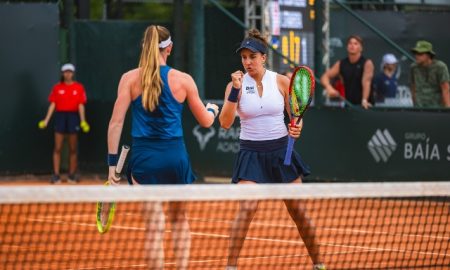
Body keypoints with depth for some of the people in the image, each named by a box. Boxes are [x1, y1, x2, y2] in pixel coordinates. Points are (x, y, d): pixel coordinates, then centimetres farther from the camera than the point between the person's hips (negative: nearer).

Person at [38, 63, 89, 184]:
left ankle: (72, 175, 10)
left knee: (73, 149, 4)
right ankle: (56, 175, -3)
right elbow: (52, 105, 4)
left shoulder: (79, 87, 3)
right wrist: (46, 120, -4)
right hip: (60, 116, 0)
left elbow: (81, 105, 0)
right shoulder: (57, 87, 6)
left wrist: (83, 121, -10)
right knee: (57, 148, -3)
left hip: (73, 116, 0)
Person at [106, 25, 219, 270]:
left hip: (144, 157, -1)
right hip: (175, 155, 1)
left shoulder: (130, 79, -1)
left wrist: (112, 162, 0)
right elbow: (205, 121, 11)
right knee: (180, 218, 21)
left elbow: (116, 123, -5)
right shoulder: (183, 80, 0)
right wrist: (212, 109, 34)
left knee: (154, 227, 0)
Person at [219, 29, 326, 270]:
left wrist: (297, 128, -15)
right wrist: (235, 91, -24)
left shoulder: (281, 81, -3)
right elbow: (225, 123, -15)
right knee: (247, 208, -18)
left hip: (281, 150, 2)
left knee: (297, 209, 6)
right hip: (251, 153, -2)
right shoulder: (236, 84, -5)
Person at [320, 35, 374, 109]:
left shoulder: (367, 63, -7)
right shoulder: (341, 64, 5)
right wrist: (329, 88, -20)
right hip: (348, 104, 4)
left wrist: (364, 101, -34)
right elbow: (325, 77, 3)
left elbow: (366, 82, -20)